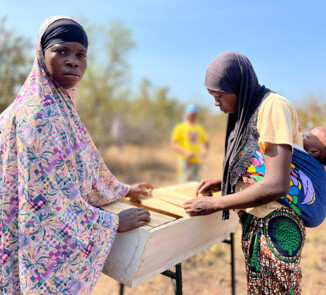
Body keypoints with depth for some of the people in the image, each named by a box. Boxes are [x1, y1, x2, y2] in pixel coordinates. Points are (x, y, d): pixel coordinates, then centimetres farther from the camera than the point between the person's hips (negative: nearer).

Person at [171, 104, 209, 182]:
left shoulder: (200, 128, 16)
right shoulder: (180, 127, 2)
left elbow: (206, 143, 26)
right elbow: (173, 144, -4)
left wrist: (205, 151, 4)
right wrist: (185, 152, -17)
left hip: (196, 161, 5)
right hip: (185, 161, -5)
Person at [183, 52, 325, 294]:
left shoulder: (273, 106, -18)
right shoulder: (248, 112, 9)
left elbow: (276, 185, -27)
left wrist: (214, 205, -20)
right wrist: (223, 183, 5)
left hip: (275, 227, -8)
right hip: (255, 222, 8)